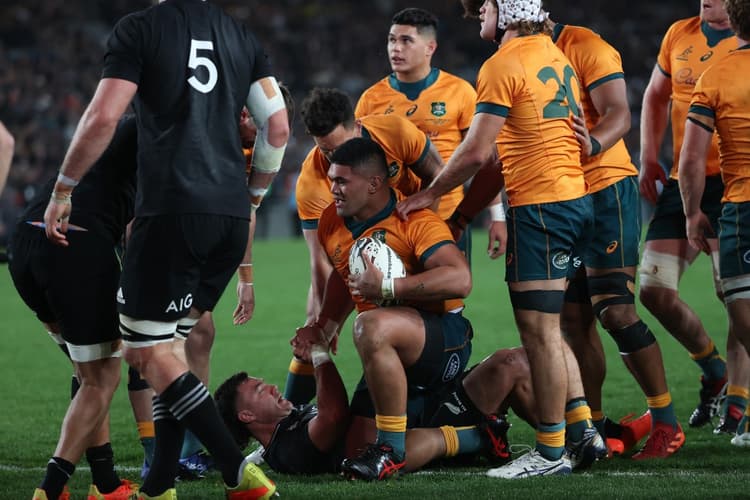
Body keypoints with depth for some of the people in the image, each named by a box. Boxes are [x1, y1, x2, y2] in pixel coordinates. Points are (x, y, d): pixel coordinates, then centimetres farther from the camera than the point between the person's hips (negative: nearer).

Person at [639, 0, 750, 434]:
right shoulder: (679, 35, 10)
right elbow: (656, 96, 23)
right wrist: (649, 158, 12)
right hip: (681, 181, 5)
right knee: (655, 291, 1)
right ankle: (713, 368, 23)